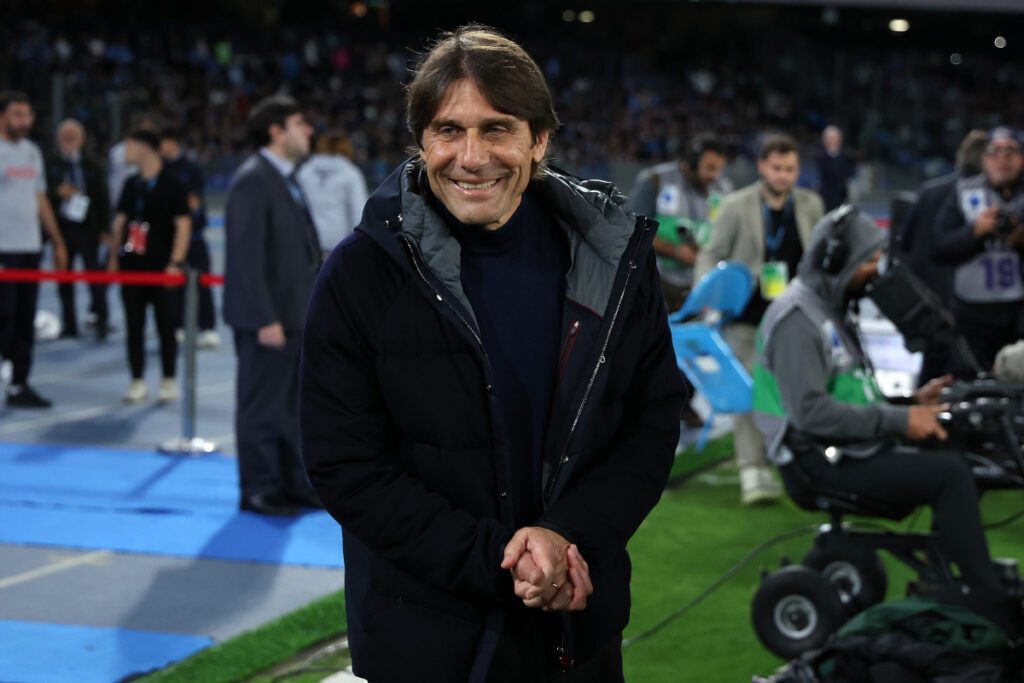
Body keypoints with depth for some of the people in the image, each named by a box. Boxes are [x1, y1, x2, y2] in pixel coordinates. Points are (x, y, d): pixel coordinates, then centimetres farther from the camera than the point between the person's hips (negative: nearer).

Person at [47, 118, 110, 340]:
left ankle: (101, 322, 6)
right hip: (61, 228, 2)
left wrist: (104, 228, -3)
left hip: (88, 228, -2)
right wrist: (58, 193, -15)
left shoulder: (92, 166, 2)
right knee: (64, 278, 5)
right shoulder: (52, 166, 4)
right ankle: (69, 324, 12)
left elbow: (102, 197, 2)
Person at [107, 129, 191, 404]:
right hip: (131, 266, 6)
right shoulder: (131, 184, 10)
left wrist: (175, 263, -16)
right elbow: (120, 221, 17)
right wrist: (114, 257, 11)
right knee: (133, 326, 6)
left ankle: (168, 381, 11)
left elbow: (183, 225, -10)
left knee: (165, 325, 2)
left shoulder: (171, 185, -7)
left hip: (160, 268, -5)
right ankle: (137, 381, 12)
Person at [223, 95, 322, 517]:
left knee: (292, 405, 15)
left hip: (295, 313, 9)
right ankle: (258, 491, 9)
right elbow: (248, 256, -20)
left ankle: (295, 483, 23)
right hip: (268, 316, -9)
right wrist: (265, 319, -23)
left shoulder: (287, 179, 15)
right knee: (263, 406, 0)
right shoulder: (253, 181, -15)